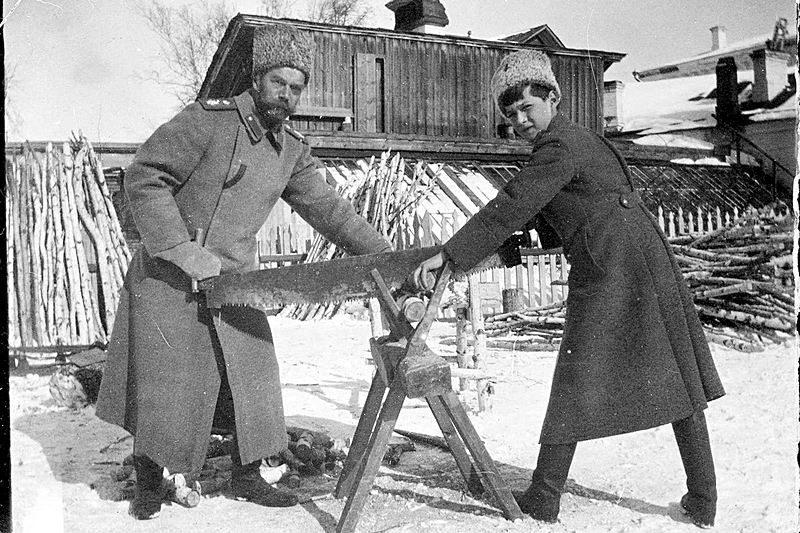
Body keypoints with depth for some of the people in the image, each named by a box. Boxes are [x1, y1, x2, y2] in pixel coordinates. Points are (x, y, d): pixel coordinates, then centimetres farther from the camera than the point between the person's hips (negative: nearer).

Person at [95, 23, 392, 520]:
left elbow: (328, 208, 5)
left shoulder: (293, 152, 4)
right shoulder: (209, 119, -15)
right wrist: (183, 249, -22)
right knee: (163, 383, 2)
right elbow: (143, 177, -17)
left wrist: (385, 255, -3)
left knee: (251, 378, 5)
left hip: (234, 277, 5)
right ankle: (149, 483, 24)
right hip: (168, 277, -5)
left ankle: (247, 476, 24)